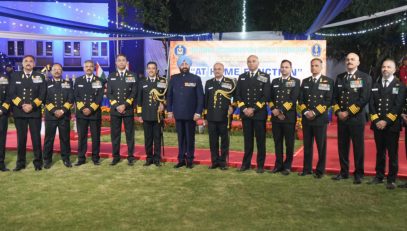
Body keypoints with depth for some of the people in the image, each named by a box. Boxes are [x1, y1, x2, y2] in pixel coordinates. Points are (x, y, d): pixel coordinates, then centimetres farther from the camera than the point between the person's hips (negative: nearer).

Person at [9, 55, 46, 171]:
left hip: (35, 112, -1)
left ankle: (38, 162, 7)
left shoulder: (40, 77, 7)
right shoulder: (15, 76, 9)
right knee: (21, 138, 5)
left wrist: (32, 105, -12)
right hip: (19, 112, 1)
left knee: (36, 138, 0)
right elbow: (12, 94, 2)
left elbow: (42, 94, 0)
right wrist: (22, 105, -12)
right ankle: (20, 162, 13)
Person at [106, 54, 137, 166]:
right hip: (114, 109, 2)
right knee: (115, 134, 4)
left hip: (128, 109, -2)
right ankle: (116, 156, 13)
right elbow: (109, 93, 4)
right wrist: (117, 106, -9)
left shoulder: (132, 76, 4)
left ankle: (130, 157, 9)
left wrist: (125, 105, -12)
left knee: (129, 134, 2)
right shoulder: (111, 76, 10)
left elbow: (134, 93, -2)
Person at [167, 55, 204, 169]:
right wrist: (169, 110, 3)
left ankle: (189, 160, 13)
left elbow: (200, 97, -2)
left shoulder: (196, 79, 1)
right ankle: (181, 159, 13)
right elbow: (169, 95, 9)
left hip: (191, 114, -2)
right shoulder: (174, 78, 8)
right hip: (178, 113, 2)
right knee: (180, 137, 7)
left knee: (190, 137, 5)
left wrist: (198, 112, -9)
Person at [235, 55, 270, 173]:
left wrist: (253, 109, -13)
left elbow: (266, 96, -7)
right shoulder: (242, 77, 11)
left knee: (260, 140, 2)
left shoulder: (265, 77, 1)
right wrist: (244, 109, -7)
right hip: (245, 113, 3)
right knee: (248, 140, 8)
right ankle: (246, 163, 16)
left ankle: (260, 165, 10)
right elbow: (238, 95, 8)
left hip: (259, 113, -3)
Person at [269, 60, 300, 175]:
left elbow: (293, 99, -9)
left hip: (289, 116, -4)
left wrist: (281, 110, -14)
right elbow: (270, 98, 10)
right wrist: (274, 110, -7)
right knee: (277, 142, 8)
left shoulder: (295, 81, 2)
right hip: (275, 117, 4)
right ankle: (278, 164, 17)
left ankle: (287, 166, 12)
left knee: (289, 143, 2)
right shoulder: (275, 81, 15)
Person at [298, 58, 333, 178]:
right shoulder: (305, 81, 13)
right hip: (306, 118, 4)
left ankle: (320, 170, 10)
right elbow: (301, 99, 9)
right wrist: (305, 112, -7)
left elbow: (328, 100, -7)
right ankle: (307, 168, 16)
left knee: (321, 146, 1)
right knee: (307, 145, 8)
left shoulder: (328, 81, 1)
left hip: (320, 118, -3)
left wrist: (315, 112, -14)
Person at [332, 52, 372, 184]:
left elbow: (364, 98, -11)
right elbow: (334, 97, 11)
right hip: (341, 118, 4)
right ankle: (344, 172, 20)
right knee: (342, 146, 8)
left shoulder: (365, 78, -2)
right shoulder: (340, 77, 12)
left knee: (358, 147, 2)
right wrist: (338, 112, -5)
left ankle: (358, 174, 12)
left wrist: (348, 112, -14)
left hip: (357, 118, -4)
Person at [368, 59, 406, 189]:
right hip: (377, 124, 3)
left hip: (392, 125, -3)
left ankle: (392, 179, 6)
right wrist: (376, 120, -8)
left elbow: (398, 106, -8)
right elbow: (371, 104, 6)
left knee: (392, 153, 0)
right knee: (380, 152, 11)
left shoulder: (400, 86, 1)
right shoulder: (375, 85, 12)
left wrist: (386, 121, -16)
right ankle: (379, 176, 19)